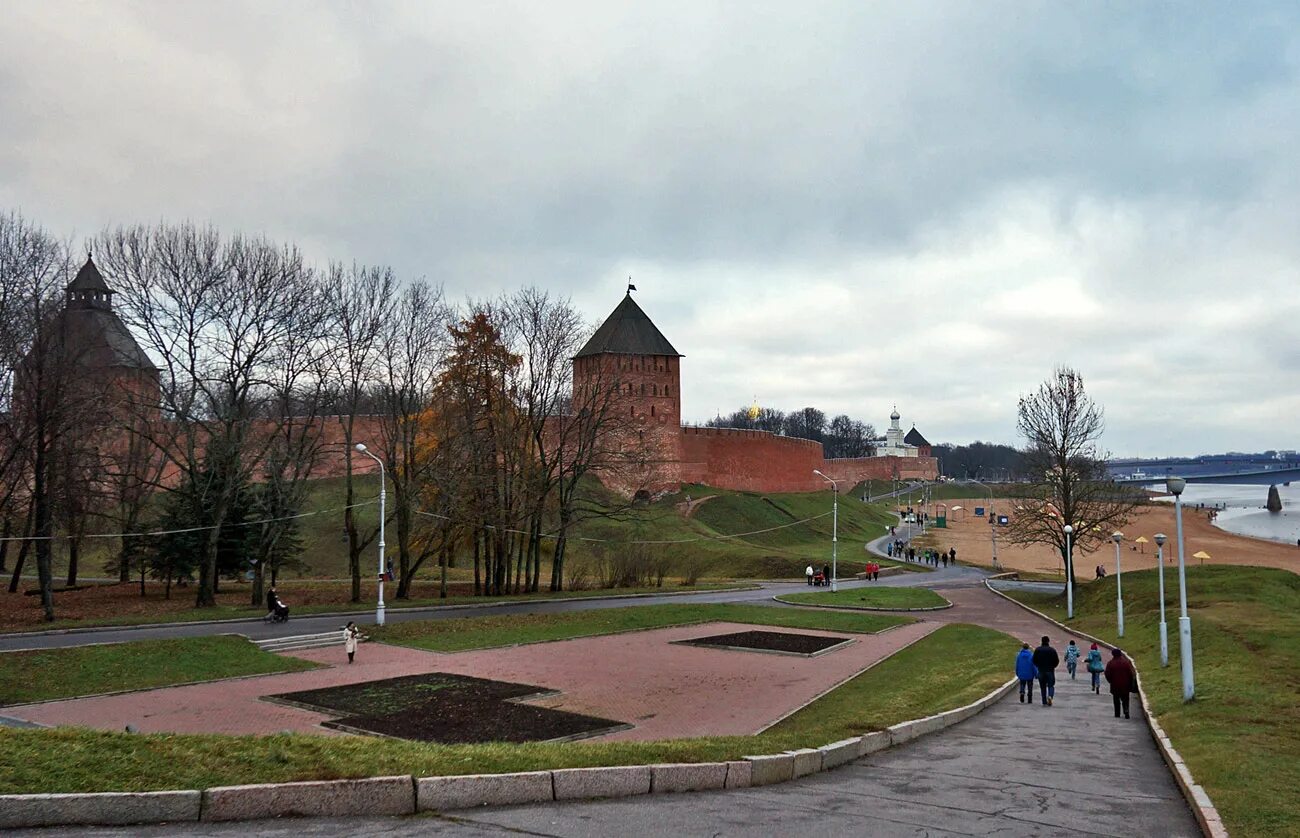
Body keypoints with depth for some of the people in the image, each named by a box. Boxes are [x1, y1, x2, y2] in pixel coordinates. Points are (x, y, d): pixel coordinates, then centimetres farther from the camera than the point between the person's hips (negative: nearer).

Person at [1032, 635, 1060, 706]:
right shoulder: (1052, 650, -5)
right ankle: (1050, 696, -21)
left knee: (1043, 687, 8)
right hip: (1050, 671, -1)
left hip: (1041, 671, 1)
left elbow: (1034, 660, 0)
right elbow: (1057, 661, -4)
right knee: (1051, 685, 6)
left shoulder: (1037, 650, -1)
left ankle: (1044, 702, 6)